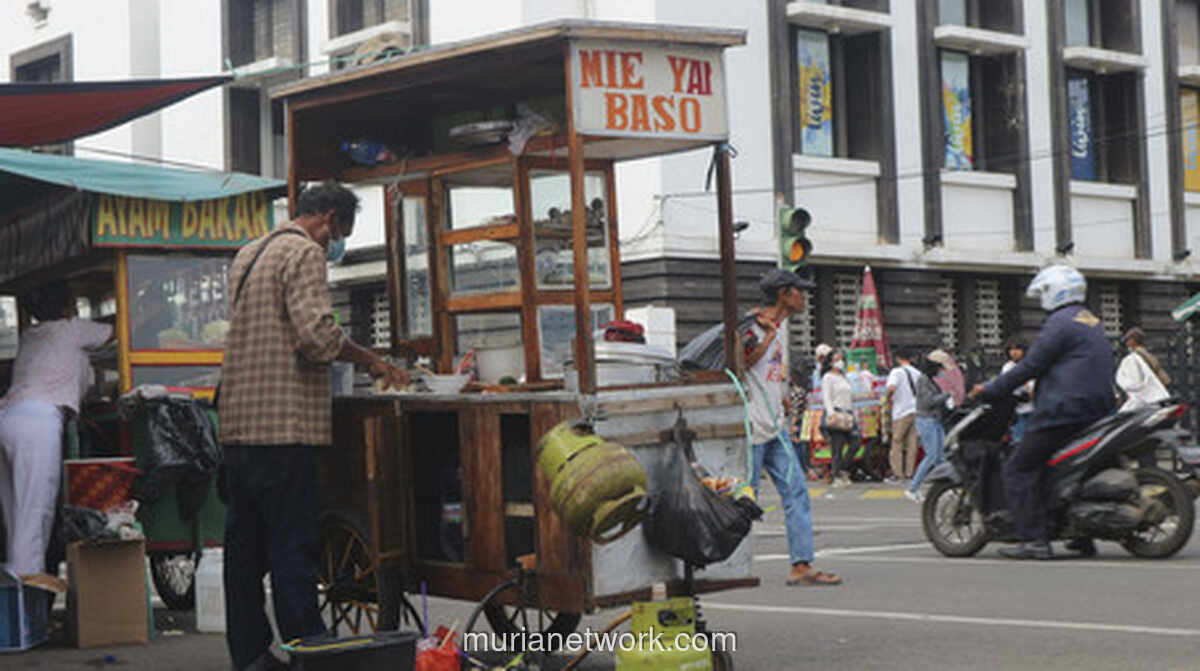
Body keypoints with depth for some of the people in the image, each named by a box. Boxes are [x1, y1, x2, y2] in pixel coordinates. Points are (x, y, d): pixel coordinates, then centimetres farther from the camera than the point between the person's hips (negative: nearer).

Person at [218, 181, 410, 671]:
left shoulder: (248, 254, 21)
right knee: (293, 543, -7)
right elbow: (318, 334, -19)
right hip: (284, 423, -9)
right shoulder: (303, 252, -8)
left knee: (244, 540, 10)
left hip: (238, 420, 9)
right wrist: (371, 360, -5)